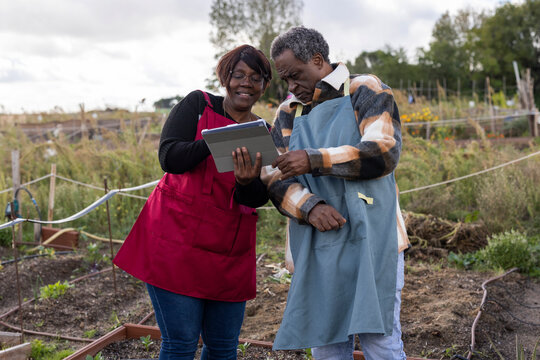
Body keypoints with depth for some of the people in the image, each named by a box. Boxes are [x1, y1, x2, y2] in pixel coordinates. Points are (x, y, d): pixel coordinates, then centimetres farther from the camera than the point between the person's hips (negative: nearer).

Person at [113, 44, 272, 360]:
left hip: (230, 255, 4)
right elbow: (169, 157, -12)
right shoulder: (198, 105, 1)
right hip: (178, 240, -4)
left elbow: (259, 198, -3)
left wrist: (246, 182, -26)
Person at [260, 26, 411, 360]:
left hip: (369, 239, -4)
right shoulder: (288, 113, 15)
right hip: (317, 246, 5)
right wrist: (309, 206, -14)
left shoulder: (366, 91, 2)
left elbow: (384, 151, -14)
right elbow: (274, 177, 6)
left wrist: (314, 160, -24)